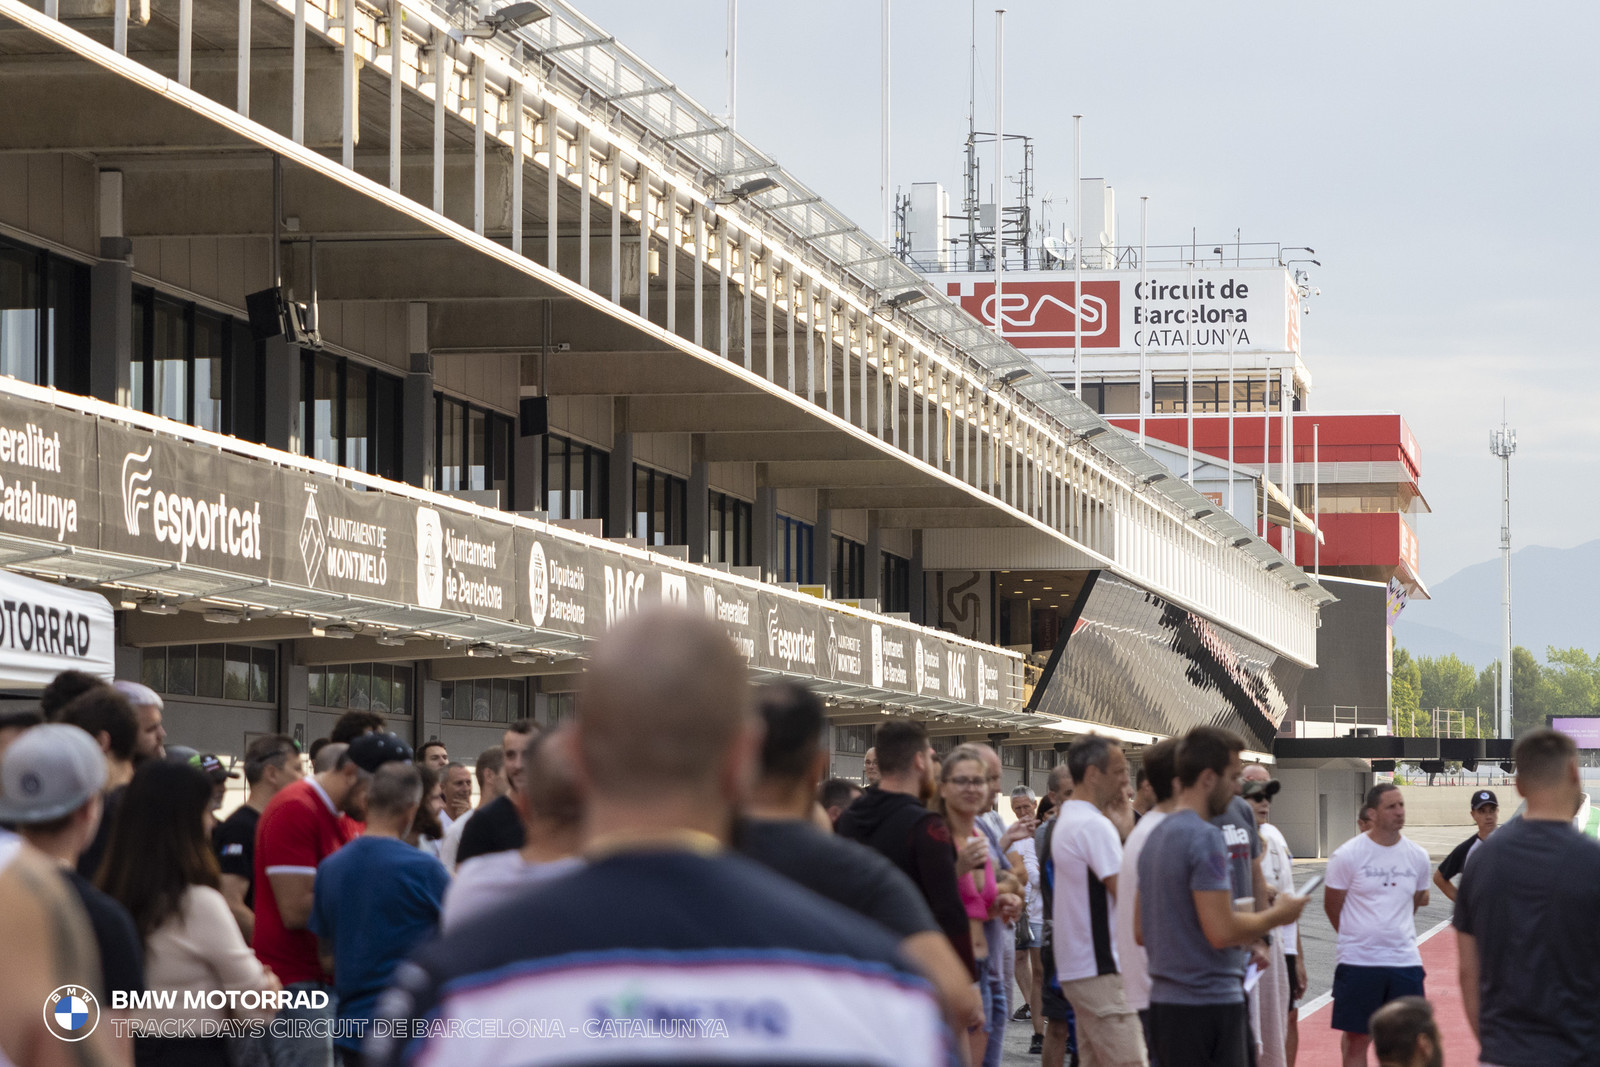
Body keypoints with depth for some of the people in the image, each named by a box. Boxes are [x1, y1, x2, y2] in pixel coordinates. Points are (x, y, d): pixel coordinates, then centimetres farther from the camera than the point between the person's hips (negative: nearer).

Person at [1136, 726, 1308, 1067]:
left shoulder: (1154, 837, 15)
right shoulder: (1205, 838, -15)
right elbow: (1222, 932, -21)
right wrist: (1277, 915, -4)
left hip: (1164, 1001, 9)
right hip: (1209, 1003, -9)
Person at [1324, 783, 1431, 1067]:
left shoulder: (1418, 856, 3)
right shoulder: (1347, 855, -8)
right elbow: (1332, 905, 2)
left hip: (1405, 961, 3)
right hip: (1358, 961, -3)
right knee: (1356, 1037, 3)